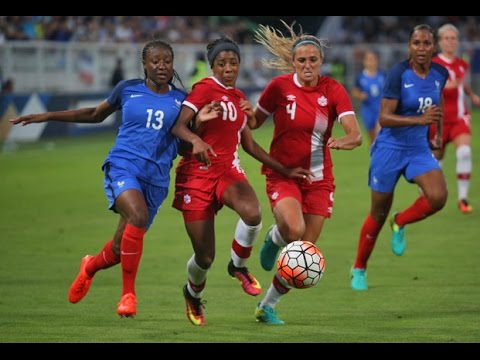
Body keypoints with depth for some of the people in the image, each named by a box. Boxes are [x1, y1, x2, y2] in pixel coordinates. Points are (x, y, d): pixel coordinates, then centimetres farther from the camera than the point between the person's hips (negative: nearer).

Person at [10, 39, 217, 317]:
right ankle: (128, 293, -20)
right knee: (137, 216, -33)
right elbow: (96, 115, 20)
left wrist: (199, 120, -12)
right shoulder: (128, 90, 5)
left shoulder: (181, 100, 6)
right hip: (123, 166, -2)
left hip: (156, 179, 2)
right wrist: (47, 116, 19)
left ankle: (91, 266, 45)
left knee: (123, 248, 7)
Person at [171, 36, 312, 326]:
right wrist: (196, 140, -43)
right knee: (205, 257, -3)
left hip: (229, 170, 4)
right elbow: (178, 126, -21)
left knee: (252, 213, -32)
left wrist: (284, 170, 17)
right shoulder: (205, 89, -9)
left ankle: (238, 266, -3)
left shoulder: (239, 97, 11)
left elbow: (248, 144, 20)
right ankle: (193, 294, 33)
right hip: (197, 174, -4)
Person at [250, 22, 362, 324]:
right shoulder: (280, 86, -7)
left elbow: (356, 135, -15)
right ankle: (275, 237, 4)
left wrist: (342, 142, -37)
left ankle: (267, 306, 24)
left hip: (318, 179, 2)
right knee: (293, 229, -33)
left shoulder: (333, 90, -6)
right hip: (282, 173, -2)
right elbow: (255, 122, 6)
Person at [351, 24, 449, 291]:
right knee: (379, 214, 5)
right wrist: (420, 119, -33)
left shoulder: (440, 74, -2)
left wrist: (438, 133, 20)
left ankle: (400, 224, 9)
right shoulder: (399, 73, -18)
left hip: (419, 149, 4)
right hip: (390, 148, -4)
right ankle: (359, 270, 26)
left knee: (438, 197, -22)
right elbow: (384, 118, -22)